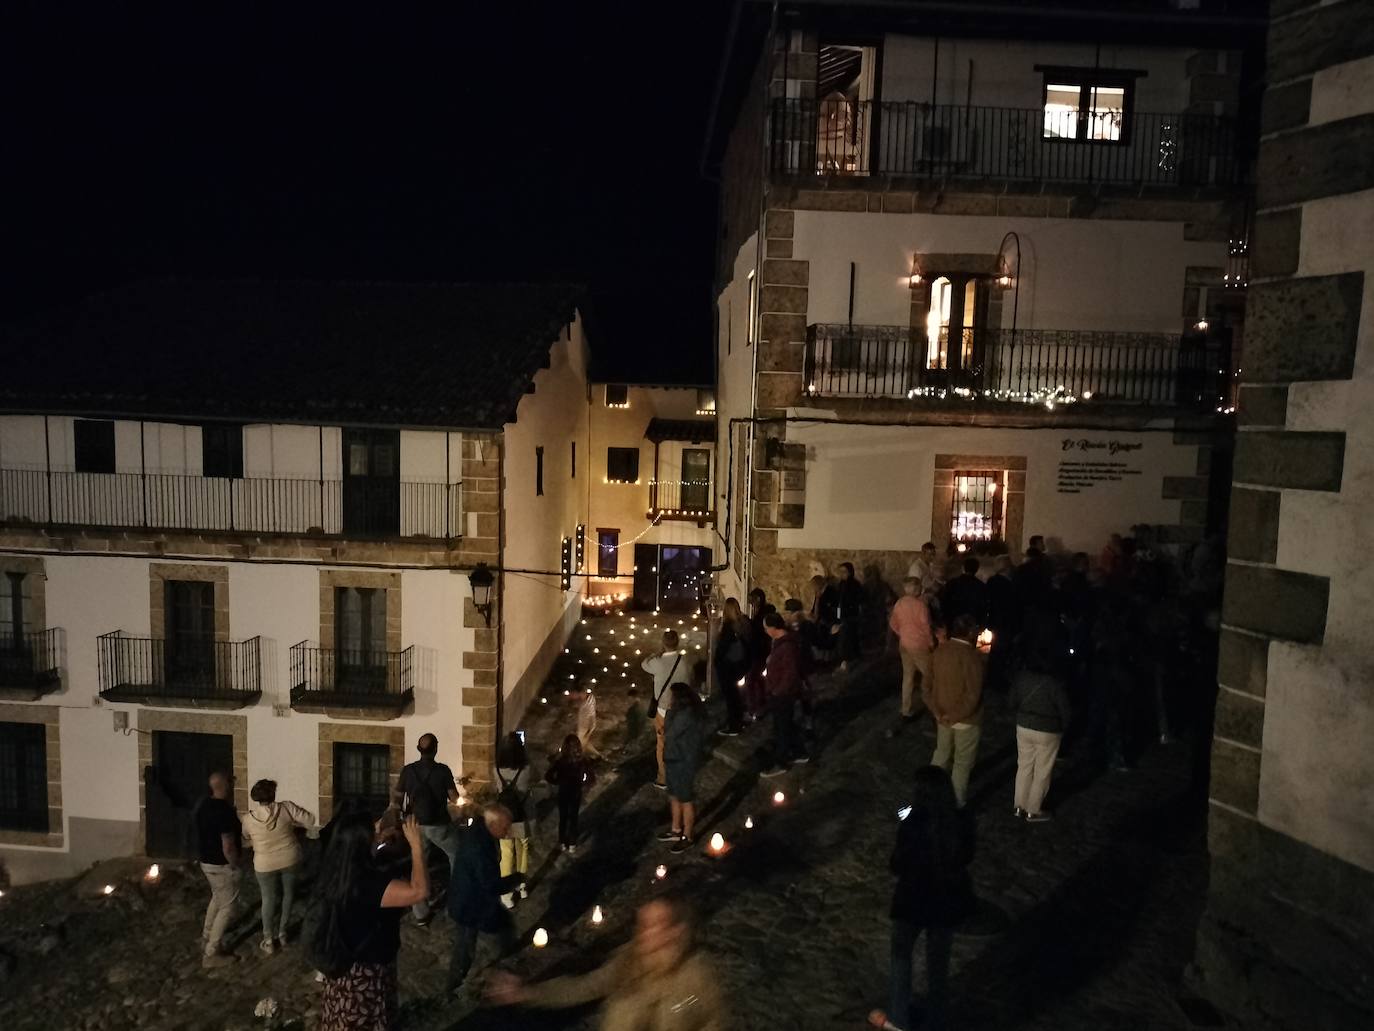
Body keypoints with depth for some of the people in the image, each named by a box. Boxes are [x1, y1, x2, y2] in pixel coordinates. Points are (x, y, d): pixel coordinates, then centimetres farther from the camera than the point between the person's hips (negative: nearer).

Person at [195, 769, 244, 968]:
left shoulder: (202, 804, -1)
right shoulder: (224, 811, -29)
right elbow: (228, 848, -28)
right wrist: (237, 863, -10)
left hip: (206, 860, 9)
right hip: (221, 865, -9)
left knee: (218, 896, 30)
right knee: (228, 906, 4)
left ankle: (208, 933, 46)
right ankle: (212, 953, 8)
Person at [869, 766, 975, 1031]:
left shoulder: (911, 825, -25)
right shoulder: (962, 823, -13)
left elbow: (897, 866, -15)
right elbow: (966, 858, 3)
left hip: (913, 900, -3)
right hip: (948, 900, 4)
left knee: (901, 955, 21)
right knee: (938, 962, 22)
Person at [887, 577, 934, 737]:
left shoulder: (899, 603, 2)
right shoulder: (920, 603, -20)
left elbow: (893, 623, 10)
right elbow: (925, 625, -19)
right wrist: (931, 642, -6)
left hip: (904, 644, 7)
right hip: (920, 645, -7)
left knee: (908, 677, 13)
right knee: (928, 675, 11)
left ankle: (907, 712, 18)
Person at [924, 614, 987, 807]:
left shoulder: (939, 651, -5)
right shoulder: (972, 656, -24)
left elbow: (929, 685, 0)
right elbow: (973, 695, -25)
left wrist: (937, 711, -1)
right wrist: (956, 716, -13)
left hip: (943, 716, 6)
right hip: (966, 719, -6)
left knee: (941, 754, 25)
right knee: (962, 762, 12)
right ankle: (957, 804, 24)